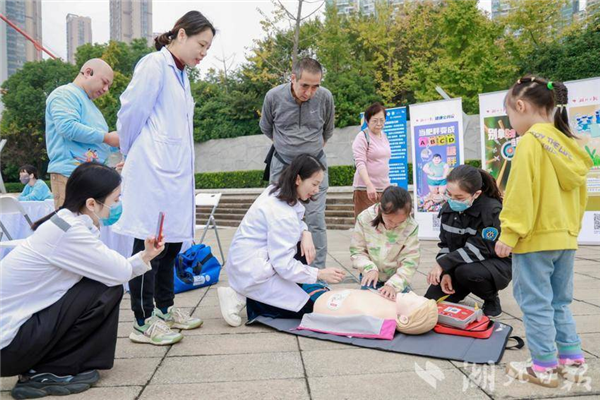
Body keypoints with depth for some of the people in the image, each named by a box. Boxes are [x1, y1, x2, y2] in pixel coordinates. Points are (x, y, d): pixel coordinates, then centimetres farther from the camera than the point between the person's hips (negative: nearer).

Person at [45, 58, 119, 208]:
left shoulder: (89, 103, 26)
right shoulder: (65, 94, -2)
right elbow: (67, 127, -19)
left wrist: (118, 143, 14)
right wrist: (106, 137, -13)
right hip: (70, 174, -9)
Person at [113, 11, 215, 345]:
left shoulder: (181, 74, 19)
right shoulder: (154, 65, -8)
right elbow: (130, 114, -9)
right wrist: (133, 157, 5)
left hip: (175, 173, 9)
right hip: (153, 172, -9)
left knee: (172, 241, 14)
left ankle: (165, 308, 29)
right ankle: (143, 323, 8)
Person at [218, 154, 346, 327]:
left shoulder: (276, 191, 3)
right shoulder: (282, 214, -25)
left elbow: (297, 222, 16)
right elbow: (284, 264, -26)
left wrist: (305, 233, -7)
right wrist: (319, 274, -17)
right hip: (252, 273, -9)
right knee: (308, 308, -4)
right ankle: (245, 298, -5)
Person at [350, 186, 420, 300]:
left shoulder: (411, 226, -20)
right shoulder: (364, 218, -18)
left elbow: (410, 262, -17)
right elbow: (357, 251, -9)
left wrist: (393, 284, -29)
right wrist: (369, 268, -27)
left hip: (397, 278, 0)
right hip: (372, 277, 0)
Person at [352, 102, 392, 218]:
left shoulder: (384, 136, 16)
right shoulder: (362, 137, -6)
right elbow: (360, 163, -15)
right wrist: (369, 185, -27)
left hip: (384, 188, 7)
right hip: (366, 189, -6)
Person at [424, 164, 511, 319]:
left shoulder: (492, 210, -23)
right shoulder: (449, 208, -4)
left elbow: (479, 249, -27)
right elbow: (445, 244, 0)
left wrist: (443, 263, -28)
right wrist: (445, 272, -16)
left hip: (496, 264, -5)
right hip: (458, 264, 5)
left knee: (465, 271, -37)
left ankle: (492, 300, -6)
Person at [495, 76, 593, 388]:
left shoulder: (530, 142, -14)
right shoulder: (568, 145, 11)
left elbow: (521, 193, -19)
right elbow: (580, 194, 16)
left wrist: (509, 234, -16)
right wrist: (570, 228, 23)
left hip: (535, 239, -8)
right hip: (565, 238, 9)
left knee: (536, 304, 2)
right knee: (558, 303, 19)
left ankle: (543, 368, 11)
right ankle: (573, 362, 25)